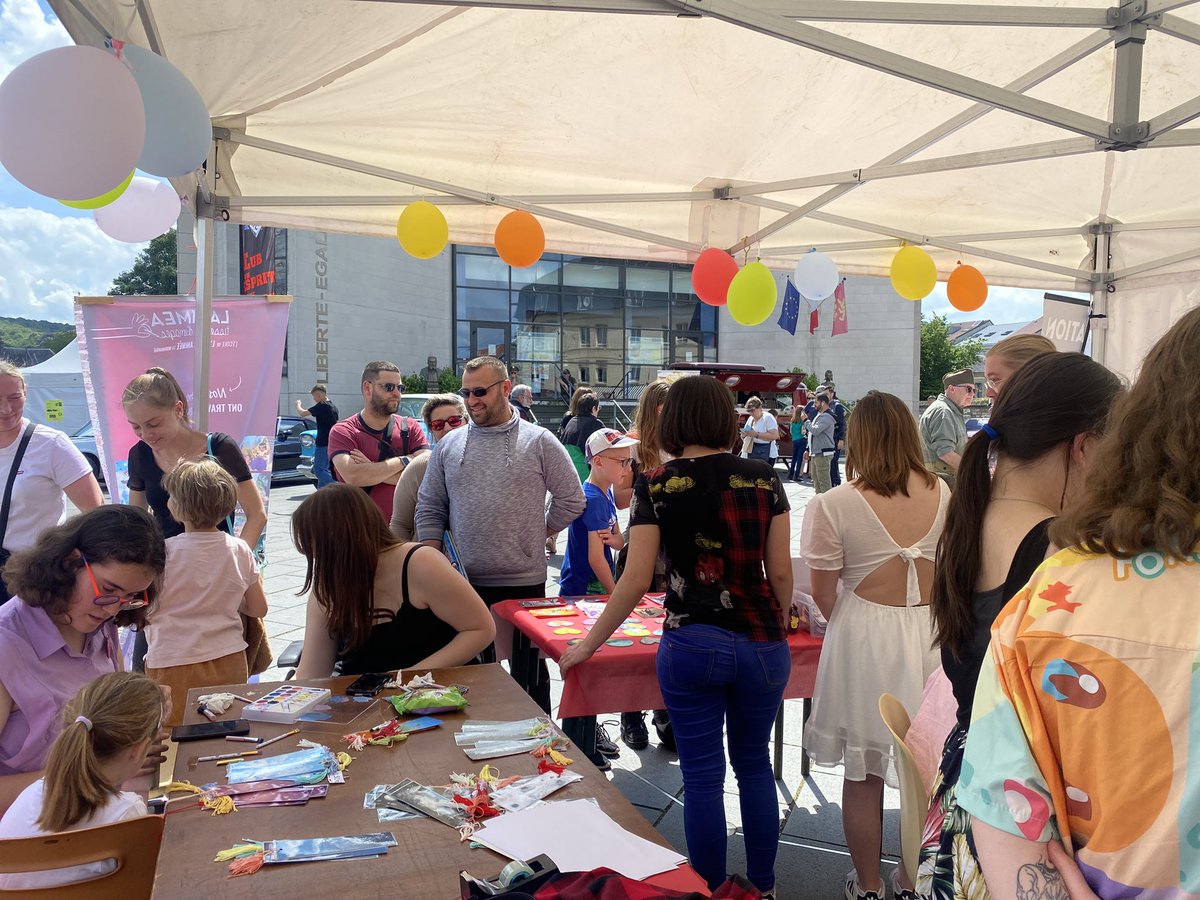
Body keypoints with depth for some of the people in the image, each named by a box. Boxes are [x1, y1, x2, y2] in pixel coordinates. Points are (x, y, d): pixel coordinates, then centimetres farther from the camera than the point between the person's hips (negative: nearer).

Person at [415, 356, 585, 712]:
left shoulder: (539, 442, -1)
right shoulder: (449, 444, 7)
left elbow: (572, 499, 3)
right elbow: (430, 509, 8)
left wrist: (538, 533, 2)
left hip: (525, 581, -2)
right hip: (464, 582, 2)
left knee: (530, 670, 11)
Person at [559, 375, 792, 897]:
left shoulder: (655, 485, -6)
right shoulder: (763, 479, -2)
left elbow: (636, 580, -9)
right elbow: (781, 570, 1)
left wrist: (586, 647, 1)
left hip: (690, 647, -2)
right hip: (762, 645, 3)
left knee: (703, 776, 10)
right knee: (754, 763, 21)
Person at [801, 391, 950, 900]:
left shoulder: (832, 505, -15)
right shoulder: (942, 494, -3)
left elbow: (824, 596, -9)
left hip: (864, 642, -3)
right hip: (932, 636, 4)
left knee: (864, 774, 13)